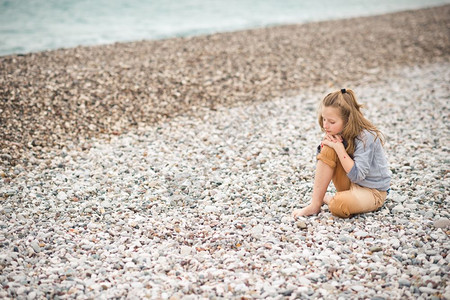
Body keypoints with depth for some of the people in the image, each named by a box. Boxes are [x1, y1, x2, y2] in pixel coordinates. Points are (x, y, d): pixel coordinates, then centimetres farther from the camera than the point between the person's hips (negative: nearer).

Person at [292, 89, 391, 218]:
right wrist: (326, 144, -19)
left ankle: (327, 199, 2)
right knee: (328, 150, -19)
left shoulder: (366, 137, -24)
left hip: (373, 191, -6)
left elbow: (356, 175, -28)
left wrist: (339, 148, -28)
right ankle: (314, 206, -18)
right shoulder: (339, 132, -4)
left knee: (339, 205, -37)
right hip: (350, 183, 7)